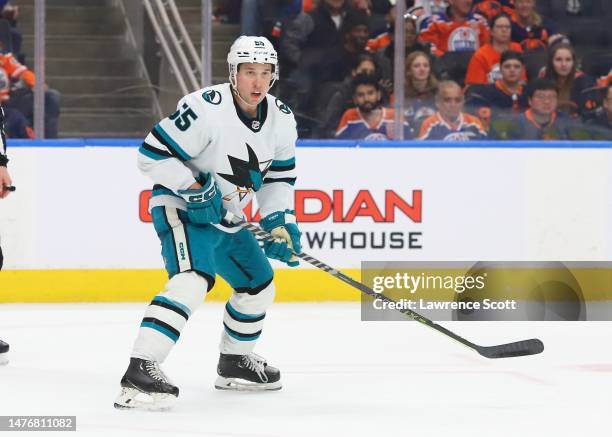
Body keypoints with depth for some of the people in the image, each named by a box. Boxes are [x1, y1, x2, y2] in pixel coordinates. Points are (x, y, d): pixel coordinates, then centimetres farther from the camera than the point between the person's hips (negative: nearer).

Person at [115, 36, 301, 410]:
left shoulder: (282, 120, -1)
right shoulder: (206, 109, -24)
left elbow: (280, 177, 11)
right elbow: (151, 154, -22)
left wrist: (280, 223, -3)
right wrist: (193, 187, -26)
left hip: (227, 217, 9)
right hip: (181, 208, -9)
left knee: (259, 285, 19)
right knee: (192, 279, -31)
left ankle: (234, 363, 42)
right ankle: (140, 371, -40)